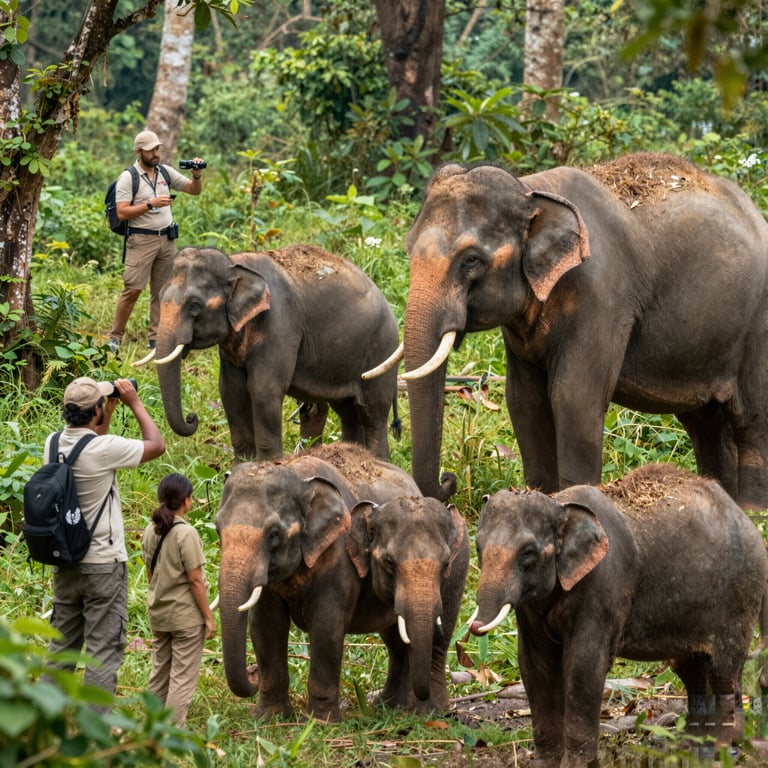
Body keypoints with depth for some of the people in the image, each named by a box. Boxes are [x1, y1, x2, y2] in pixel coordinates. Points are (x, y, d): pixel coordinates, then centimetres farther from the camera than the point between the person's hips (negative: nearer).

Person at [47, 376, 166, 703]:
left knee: (62, 645, 14)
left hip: (64, 563, 7)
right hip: (103, 564, -7)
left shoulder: (54, 444, 1)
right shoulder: (104, 448, -19)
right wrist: (135, 402, 3)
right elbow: (157, 445, -5)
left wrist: (111, 404, 21)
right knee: (104, 650, -3)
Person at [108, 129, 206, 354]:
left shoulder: (166, 172, 11)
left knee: (162, 291, 7)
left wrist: (197, 175, -6)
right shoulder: (128, 178, -6)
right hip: (141, 240, -6)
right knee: (132, 289, -10)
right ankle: (115, 337, -3)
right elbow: (122, 212, -14)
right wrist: (151, 204, -20)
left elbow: (194, 190, 15)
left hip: (167, 240, 6)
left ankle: (156, 339, 12)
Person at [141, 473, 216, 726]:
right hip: (186, 615, -7)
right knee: (183, 677, -1)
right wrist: (208, 618, -10)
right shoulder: (186, 534, -17)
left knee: (159, 674, 16)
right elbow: (195, 580, -16)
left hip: (158, 613, 7)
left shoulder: (151, 531, 4)